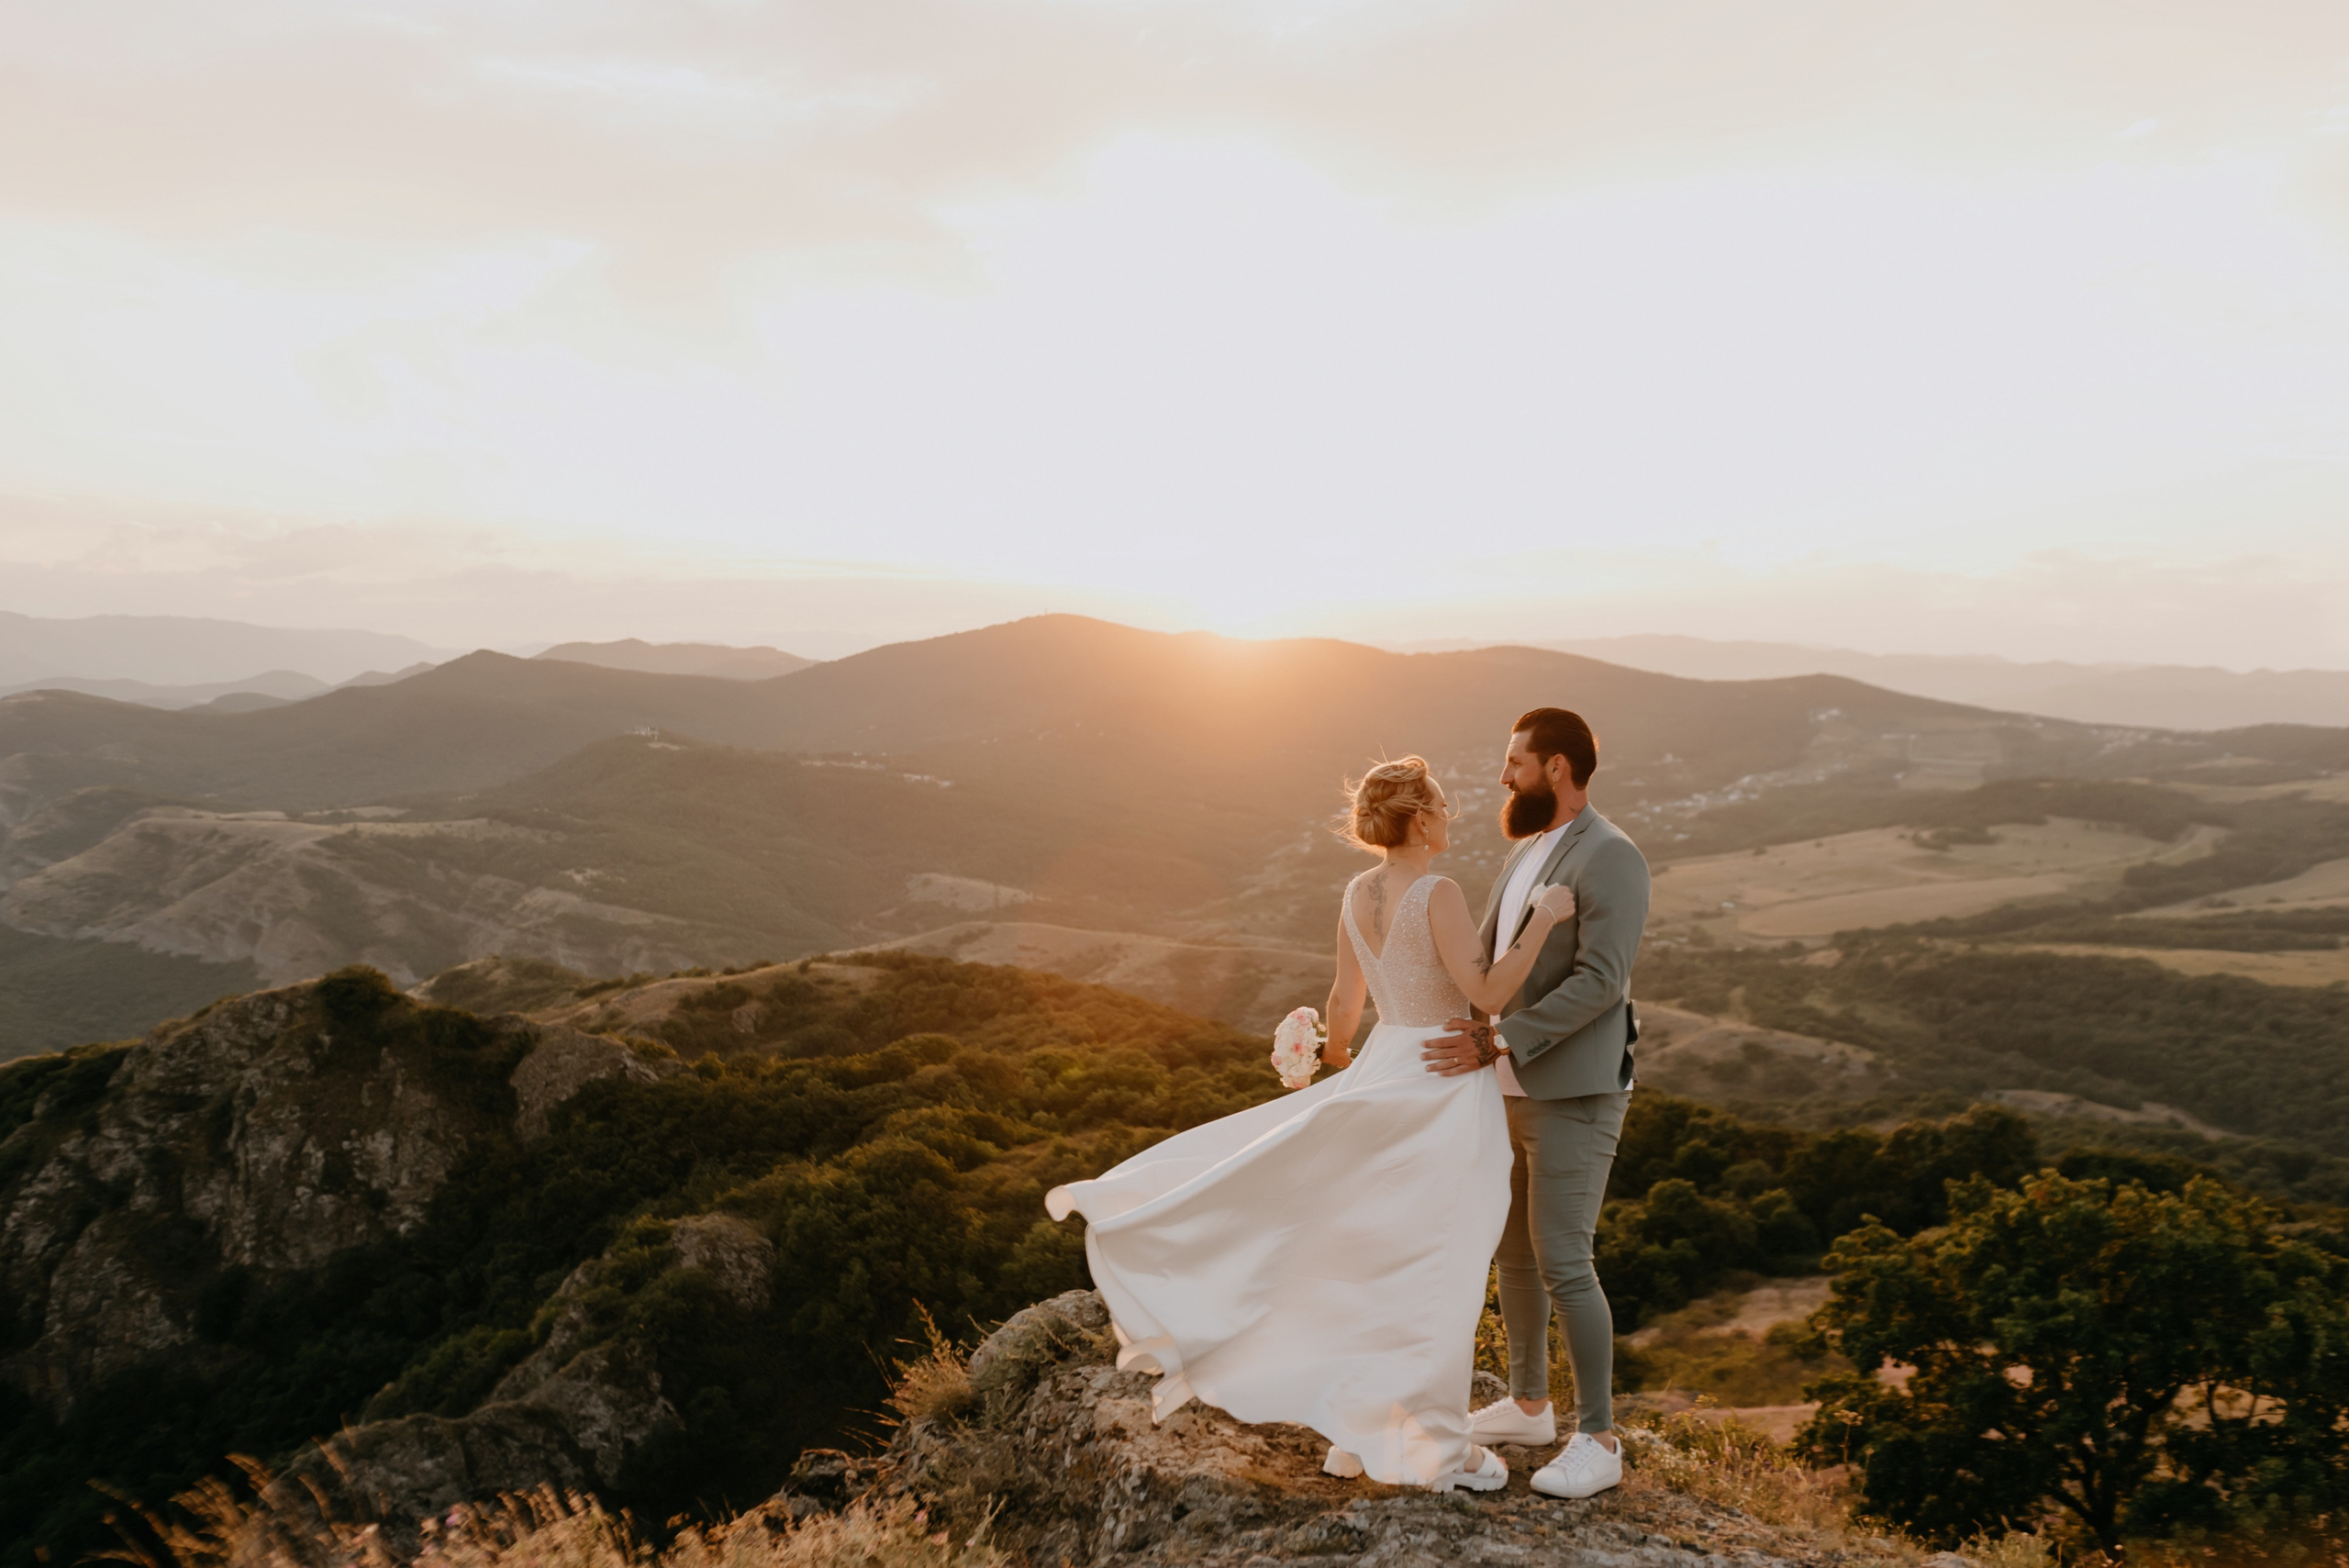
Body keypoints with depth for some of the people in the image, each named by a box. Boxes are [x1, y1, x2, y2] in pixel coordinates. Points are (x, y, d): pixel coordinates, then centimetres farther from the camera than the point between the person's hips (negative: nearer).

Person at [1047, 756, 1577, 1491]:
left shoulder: (1357, 893, 3)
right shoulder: (1438, 894, -19)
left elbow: (1344, 1001, 11)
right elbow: (1487, 992, -22)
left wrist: (1336, 1059, 29)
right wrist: (1543, 919, -15)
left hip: (1385, 1070, 7)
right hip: (1445, 1087, -7)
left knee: (1372, 1255, 15)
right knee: (1436, 1268, 2)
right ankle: (1438, 1447, 13)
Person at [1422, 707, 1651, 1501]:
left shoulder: (1610, 857, -16)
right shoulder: (1527, 853, 13)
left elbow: (1600, 982, -24)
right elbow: (1483, 957, 16)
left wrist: (1497, 1042, -26)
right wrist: (1463, 1025, -1)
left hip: (1576, 1095, -9)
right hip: (1512, 1089, 9)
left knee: (1561, 1264, -7)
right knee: (1510, 1249, 17)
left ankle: (1597, 1440, 7)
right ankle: (1527, 1405, 33)